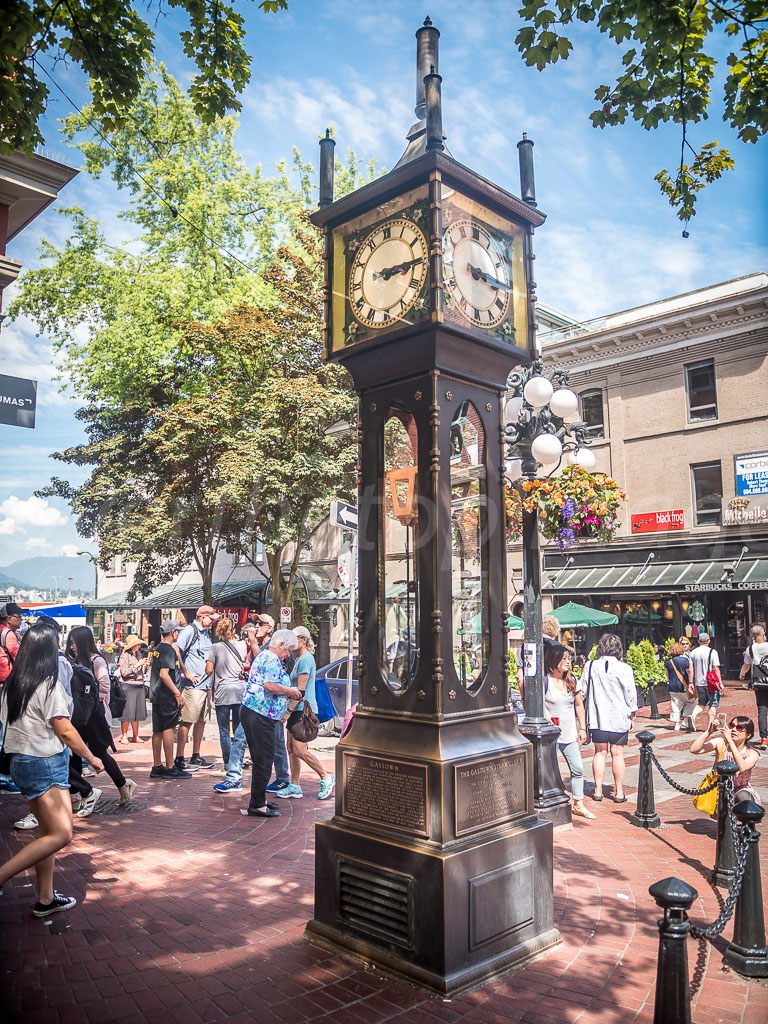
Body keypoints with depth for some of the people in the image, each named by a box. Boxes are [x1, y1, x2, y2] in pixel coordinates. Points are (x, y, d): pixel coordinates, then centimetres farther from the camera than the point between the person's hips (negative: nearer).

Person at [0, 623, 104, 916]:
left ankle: (45, 899, 20)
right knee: (61, 835, -7)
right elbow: (65, 730, -15)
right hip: (45, 763, -9)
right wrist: (91, 758, -4)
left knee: (48, 832, 15)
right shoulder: (49, 685, -16)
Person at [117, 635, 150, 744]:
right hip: (128, 686, -6)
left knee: (137, 712, 7)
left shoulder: (139, 655, 15)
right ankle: (124, 736, 4)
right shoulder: (125, 656, -4)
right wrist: (137, 665, -15)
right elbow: (124, 673, -12)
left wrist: (146, 665, 3)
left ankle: (135, 736, 14)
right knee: (127, 712, -6)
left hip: (139, 686, 6)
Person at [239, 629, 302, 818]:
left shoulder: (263, 656, 21)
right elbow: (270, 686, -24)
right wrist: (290, 691, -9)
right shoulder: (272, 659, -12)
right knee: (264, 760, -5)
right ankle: (257, 804, 1)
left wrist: (288, 693, 21)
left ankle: (259, 798, 26)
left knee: (261, 759, 17)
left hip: (252, 711, 11)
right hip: (260, 716, -11)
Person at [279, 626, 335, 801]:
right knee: (291, 748, 8)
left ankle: (327, 778, 3)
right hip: (298, 709, 10)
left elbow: (300, 690, -18)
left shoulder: (306, 659, -14)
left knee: (299, 750, -11)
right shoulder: (298, 659, 17)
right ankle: (295, 787, 13)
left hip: (304, 709, -10)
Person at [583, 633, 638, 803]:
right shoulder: (624, 669, -11)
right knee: (617, 754, 6)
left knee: (600, 753, 11)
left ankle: (598, 790, 14)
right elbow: (631, 695, -4)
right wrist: (632, 715, 9)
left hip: (597, 718, 2)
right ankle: (619, 792, 14)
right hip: (619, 718, -2)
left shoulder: (590, 666, -3)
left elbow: (583, 690, 6)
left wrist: (590, 711, 19)